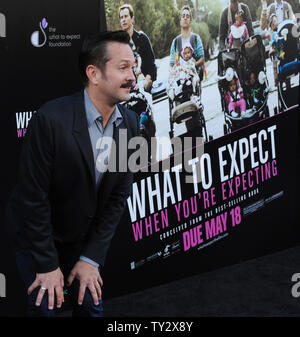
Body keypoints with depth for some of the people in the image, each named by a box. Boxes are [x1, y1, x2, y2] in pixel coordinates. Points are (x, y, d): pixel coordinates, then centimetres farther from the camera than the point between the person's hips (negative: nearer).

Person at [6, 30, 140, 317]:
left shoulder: (129, 123, -11)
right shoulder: (51, 119, -30)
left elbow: (118, 195, -5)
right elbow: (32, 197, -23)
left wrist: (92, 258, -7)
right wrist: (47, 264, -16)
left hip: (85, 236, 5)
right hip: (37, 236, -4)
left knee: (90, 305, 11)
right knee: (45, 307, 1)